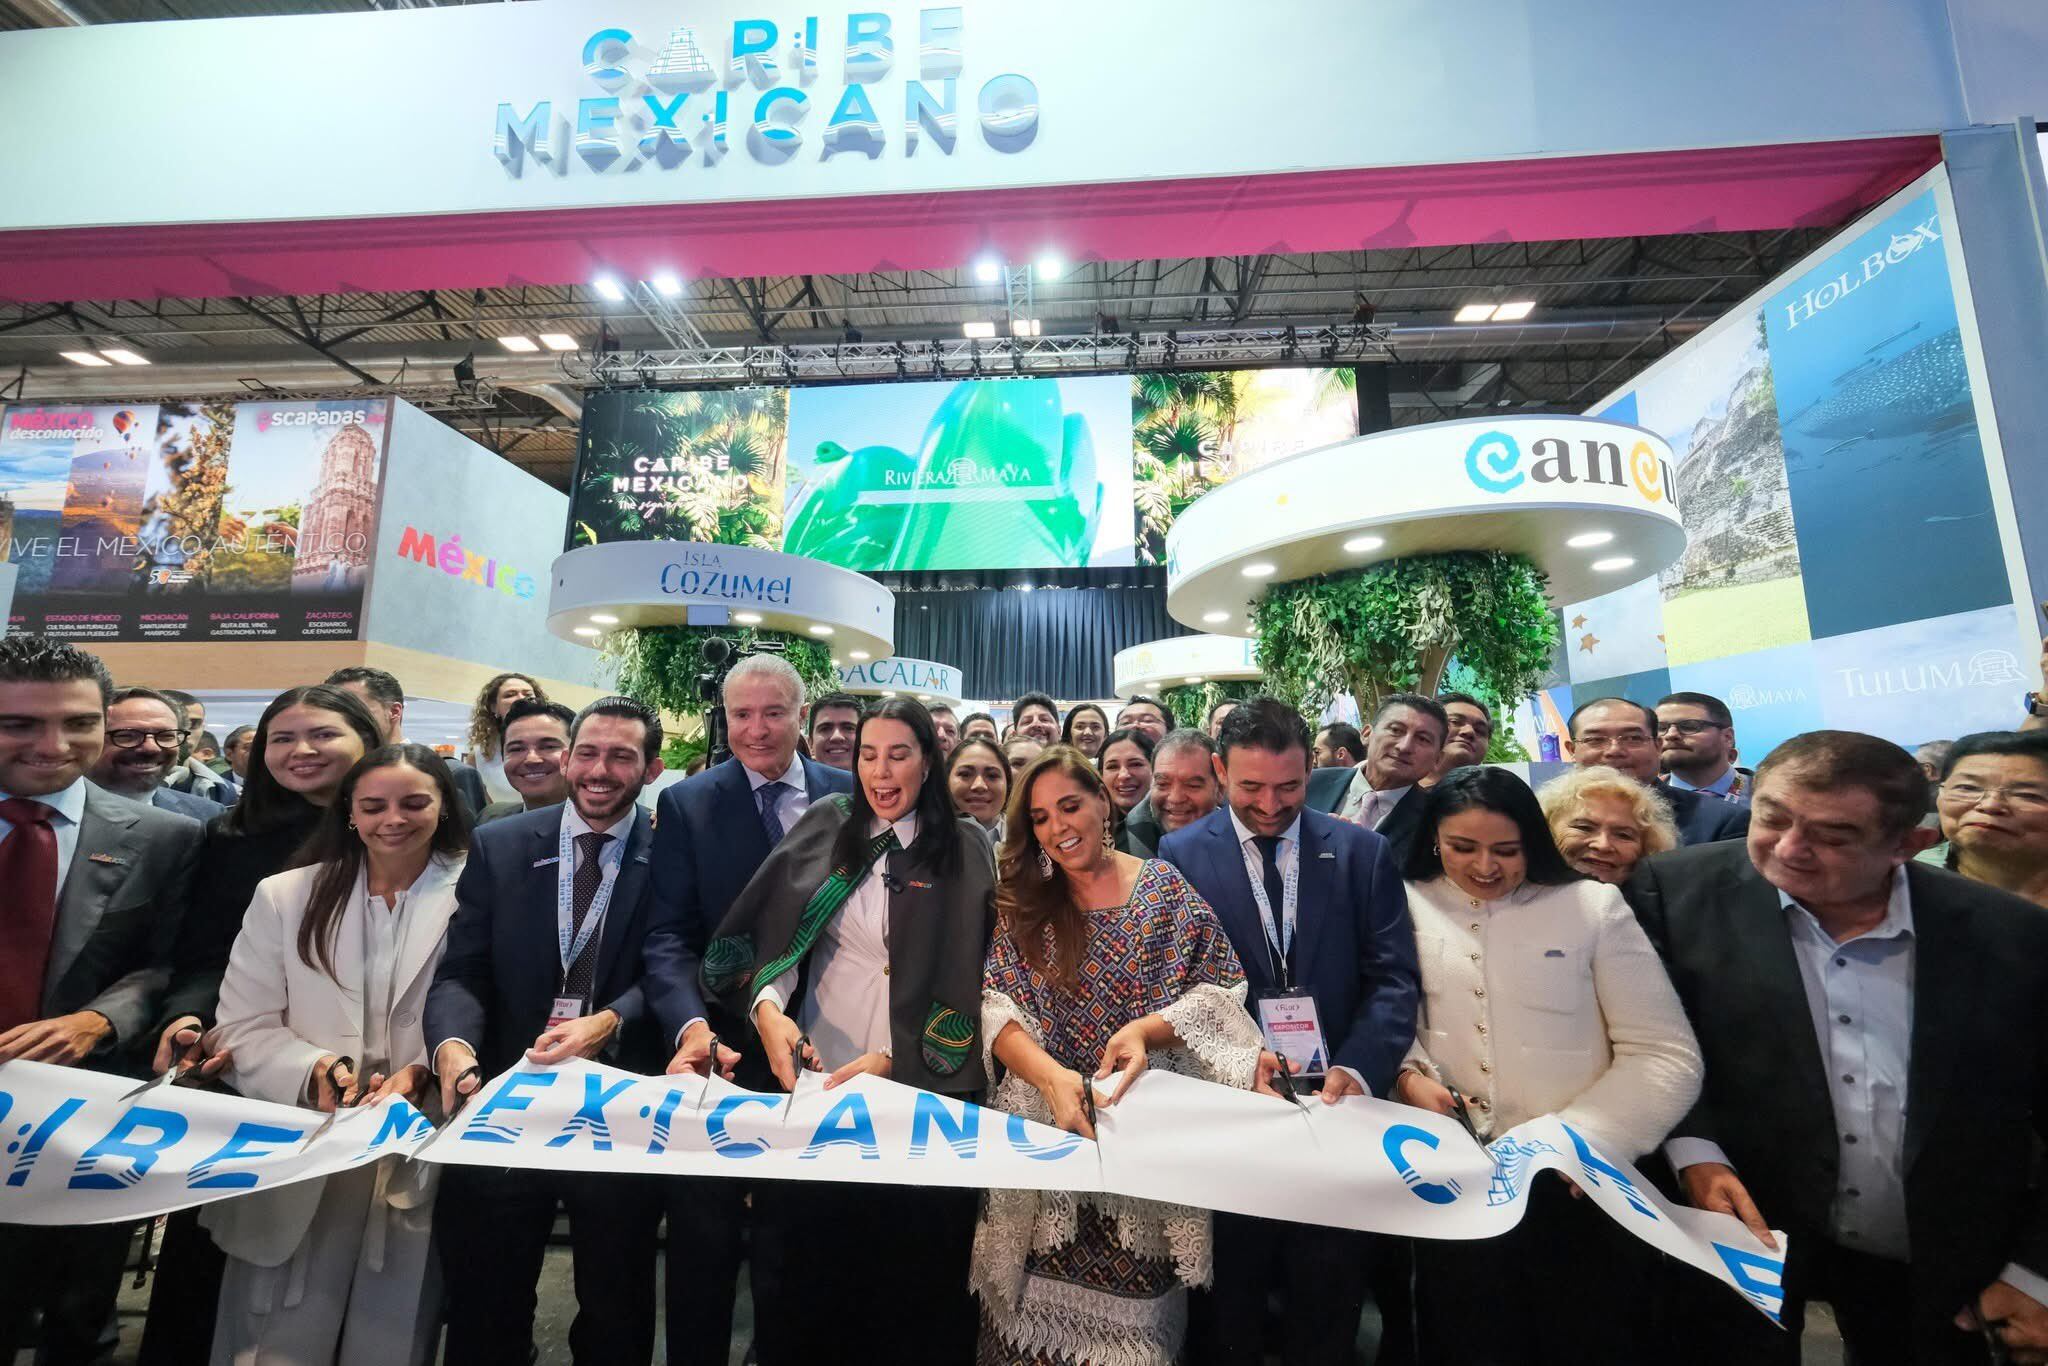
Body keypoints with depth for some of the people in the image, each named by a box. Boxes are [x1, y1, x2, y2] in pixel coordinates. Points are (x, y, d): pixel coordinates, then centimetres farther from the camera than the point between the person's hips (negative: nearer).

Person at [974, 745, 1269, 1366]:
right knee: (1041, 1307, 6)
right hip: (1048, 1125, 1)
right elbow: (999, 1009, -7)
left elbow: (1218, 992, -5)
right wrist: (1052, 1077, -23)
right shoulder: (1024, 905, 2)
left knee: (1129, 1304, 7)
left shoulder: (1164, 886, -1)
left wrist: (1148, 1029, -22)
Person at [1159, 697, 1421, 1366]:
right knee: (1232, 1300, 16)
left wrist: (1358, 1068, -18)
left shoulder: (1363, 851, 1)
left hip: (1335, 1096, 1)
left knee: (1330, 1295, 18)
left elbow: (1392, 977, -3)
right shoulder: (1181, 853, -3)